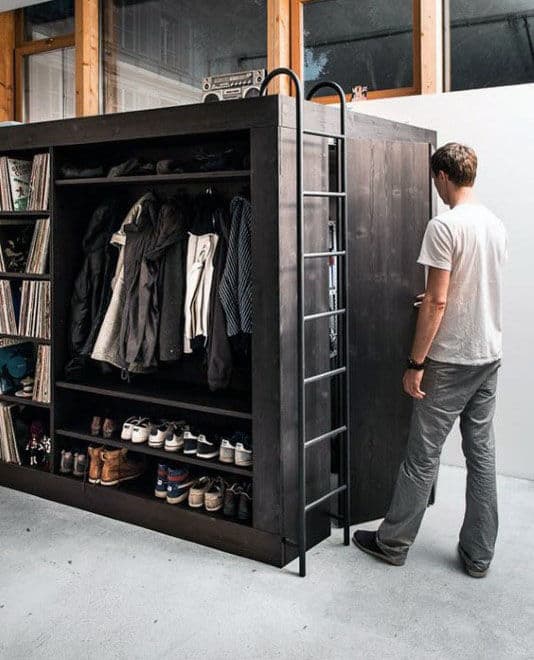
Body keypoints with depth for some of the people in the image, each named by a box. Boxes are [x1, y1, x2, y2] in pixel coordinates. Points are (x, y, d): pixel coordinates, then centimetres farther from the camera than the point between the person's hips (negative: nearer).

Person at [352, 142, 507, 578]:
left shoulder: (445, 226, -16)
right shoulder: (496, 224, 10)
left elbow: (436, 302, -19)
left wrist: (416, 363, -14)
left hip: (450, 361, -8)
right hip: (490, 358, 8)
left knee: (423, 457, 3)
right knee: (482, 455, 11)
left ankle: (393, 543, 18)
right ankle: (478, 555, 21)